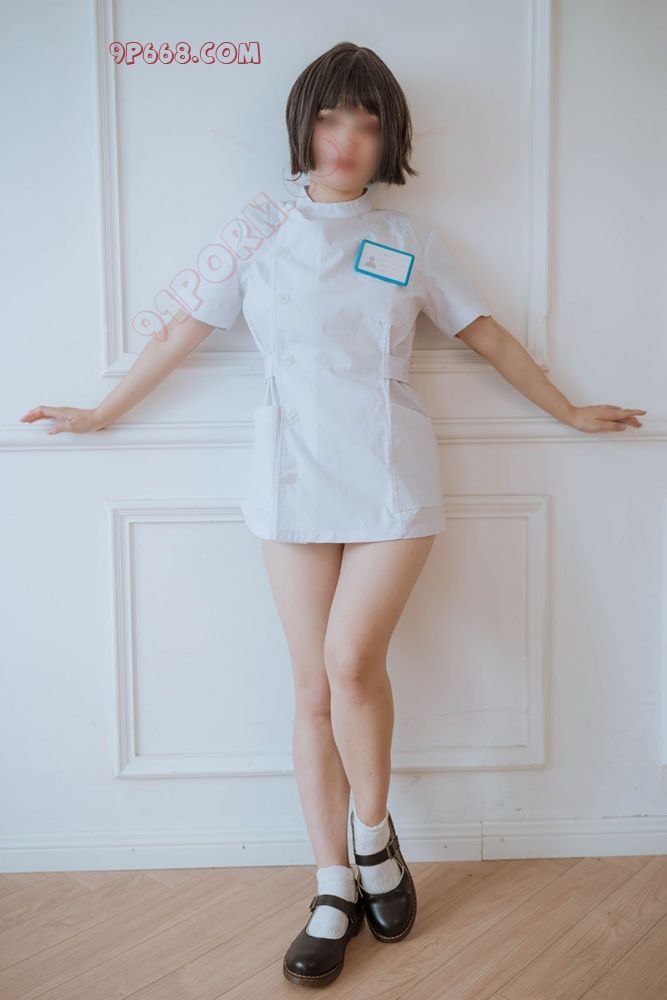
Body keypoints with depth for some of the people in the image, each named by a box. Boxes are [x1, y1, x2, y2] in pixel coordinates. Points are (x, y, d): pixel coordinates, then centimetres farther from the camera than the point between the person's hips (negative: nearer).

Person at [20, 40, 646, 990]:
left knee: (352, 663, -15)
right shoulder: (256, 236, 8)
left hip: (393, 482, 0)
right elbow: (183, 333, 13)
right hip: (295, 482, 1)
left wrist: (570, 411, 20)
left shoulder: (410, 239, 9)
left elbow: (489, 336, 15)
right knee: (315, 691, 3)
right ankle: (336, 888, 19)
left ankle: (374, 831, 15)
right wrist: (101, 414, 18)